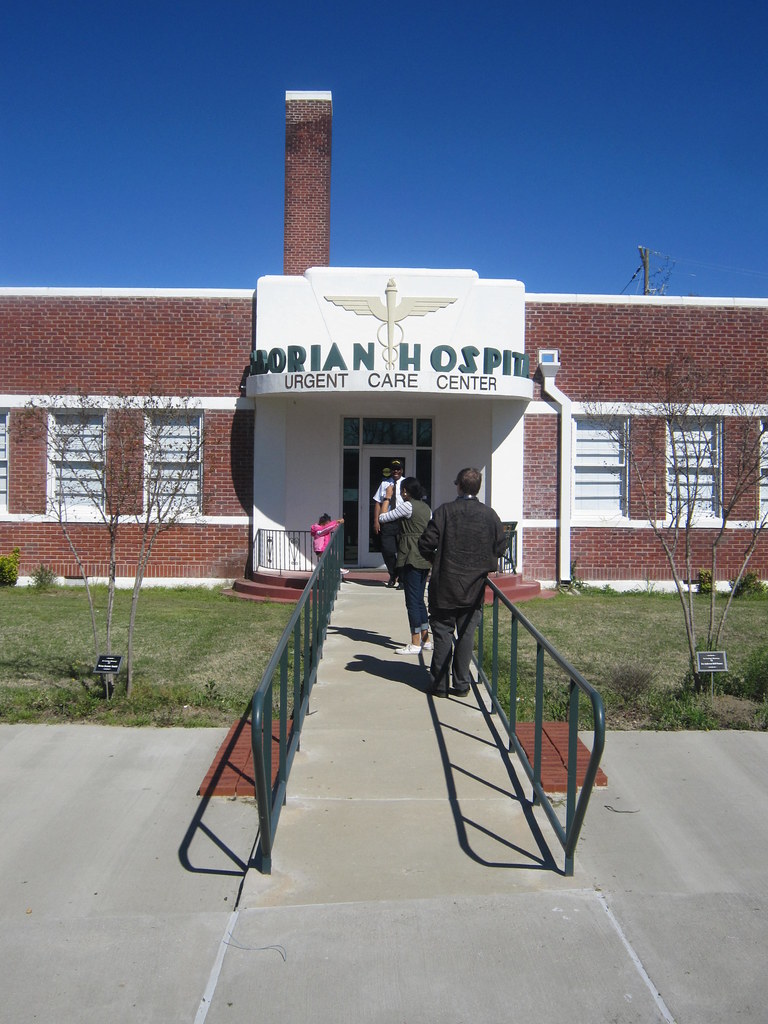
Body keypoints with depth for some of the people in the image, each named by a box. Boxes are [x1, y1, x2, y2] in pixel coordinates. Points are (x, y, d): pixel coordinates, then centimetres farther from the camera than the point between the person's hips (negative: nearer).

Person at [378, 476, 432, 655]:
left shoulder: (407, 506, -10)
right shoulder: (425, 507, 15)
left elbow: (383, 518, -6)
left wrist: (387, 499, 8)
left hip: (411, 558, -9)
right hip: (425, 558, 9)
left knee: (412, 601, -4)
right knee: (419, 600, 14)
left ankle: (415, 644, -1)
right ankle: (425, 640, 18)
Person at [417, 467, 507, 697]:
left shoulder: (445, 511, -10)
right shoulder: (489, 514, -2)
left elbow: (426, 543, -12)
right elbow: (501, 545, 5)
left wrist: (436, 560, 7)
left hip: (446, 585, -2)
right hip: (474, 587, 2)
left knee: (443, 634, 7)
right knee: (466, 634, 10)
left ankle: (440, 684, 11)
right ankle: (461, 684, 15)